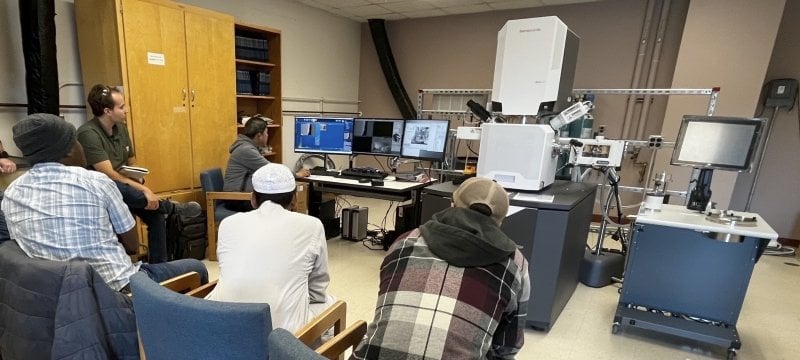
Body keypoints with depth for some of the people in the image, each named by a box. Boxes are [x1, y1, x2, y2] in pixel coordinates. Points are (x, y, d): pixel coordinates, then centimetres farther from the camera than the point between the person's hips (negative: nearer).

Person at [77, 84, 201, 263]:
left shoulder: (121, 128, 4)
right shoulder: (88, 133, -19)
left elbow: (132, 166, 10)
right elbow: (108, 175, -26)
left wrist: (141, 190, -5)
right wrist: (144, 190, -28)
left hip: (124, 190, 6)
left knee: (155, 213, -15)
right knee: (115, 187, -38)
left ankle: (158, 266, -4)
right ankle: (173, 207, -19)